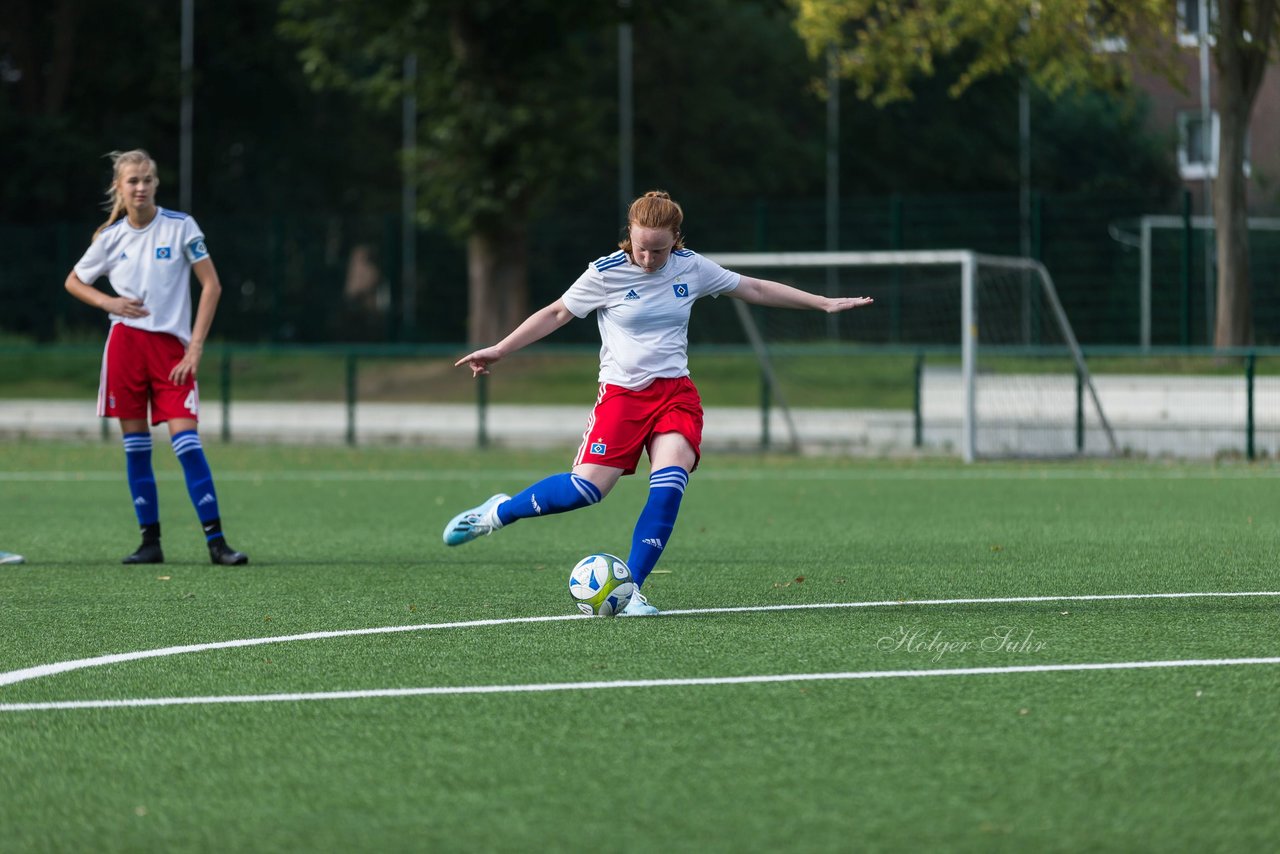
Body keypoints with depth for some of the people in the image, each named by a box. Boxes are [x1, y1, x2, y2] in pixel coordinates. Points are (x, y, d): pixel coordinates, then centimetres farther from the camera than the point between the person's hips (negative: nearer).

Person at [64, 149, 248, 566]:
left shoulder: (181, 227, -3)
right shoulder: (111, 237, 4)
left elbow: (212, 285, -2)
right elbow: (73, 282, 18)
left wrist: (195, 347, -8)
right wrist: (108, 302, -3)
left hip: (172, 345, -2)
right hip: (126, 342, 2)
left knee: (186, 442, -10)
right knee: (135, 446, 2)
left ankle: (216, 541, -10)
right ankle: (150, 541, 9)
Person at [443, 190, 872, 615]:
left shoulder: (691, 268, 3)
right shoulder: (606, 274, -6)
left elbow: (756, 289, 14)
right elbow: (556, 314, 6)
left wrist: (825, 303, 16)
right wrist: (498, 350, 4)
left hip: (676, 392, 3)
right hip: (622, 392, -3)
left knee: (670, 482, -21)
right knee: (587, 487, -15)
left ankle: (630, 590, -14)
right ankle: (498, 512, 9)